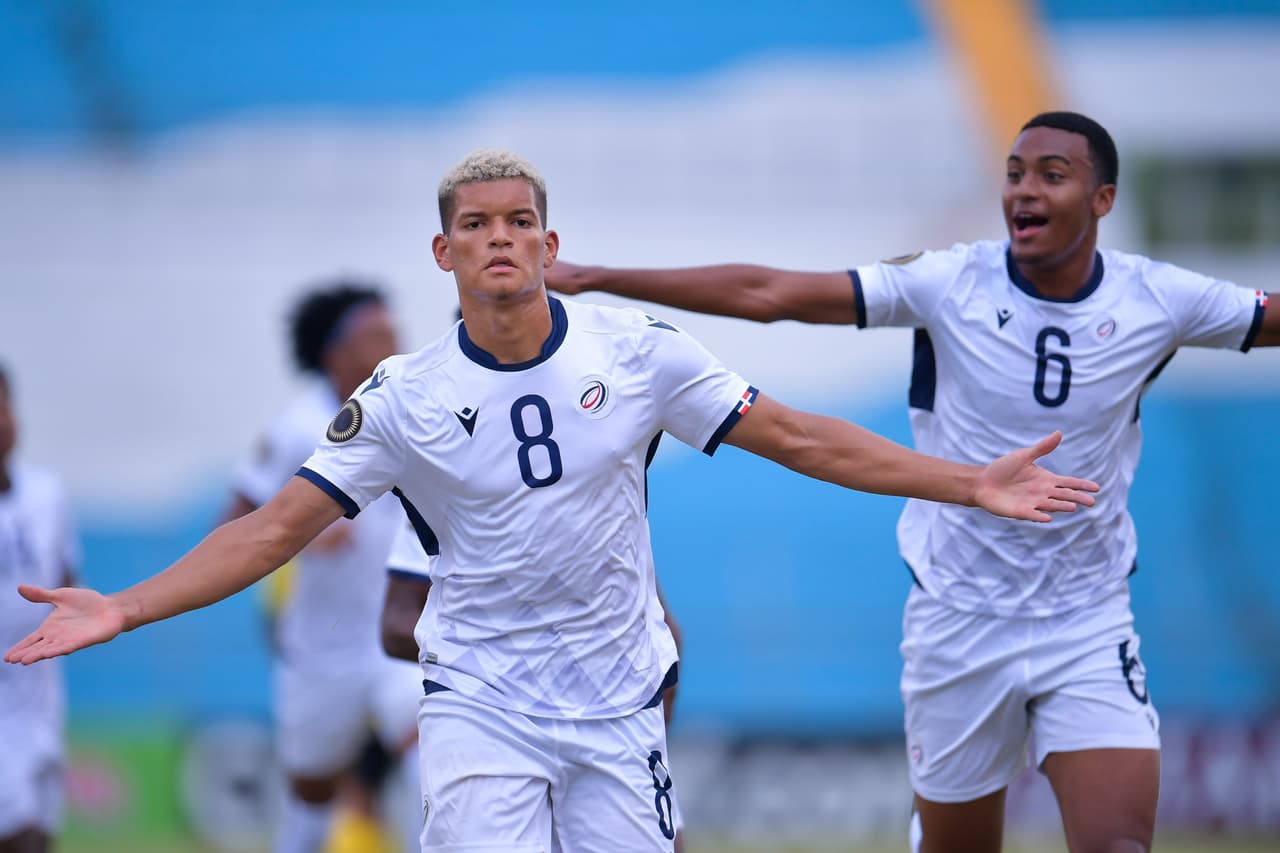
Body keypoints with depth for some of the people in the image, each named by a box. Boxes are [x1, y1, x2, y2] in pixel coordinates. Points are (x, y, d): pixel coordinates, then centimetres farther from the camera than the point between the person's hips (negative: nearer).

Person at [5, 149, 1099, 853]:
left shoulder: (637, 350, -2)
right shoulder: (403, 396, -5)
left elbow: (795, 437, 2)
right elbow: (281, 525, -3)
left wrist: (969, 484, -1)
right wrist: (123, 610, -13)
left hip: (617, 699, 2)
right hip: (479, 701, -1)